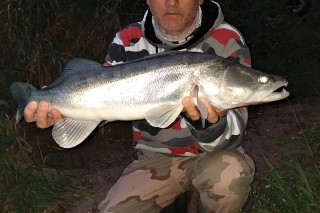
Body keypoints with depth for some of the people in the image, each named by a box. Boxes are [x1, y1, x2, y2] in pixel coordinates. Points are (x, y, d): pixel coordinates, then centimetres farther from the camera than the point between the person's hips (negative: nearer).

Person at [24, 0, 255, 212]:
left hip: (213, 153, -2)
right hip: (158, 155, 3)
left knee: (228, 174, -34)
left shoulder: (226, 41, -17)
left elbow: (233, 132, -22)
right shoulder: (129, 40, -7)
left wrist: (209, 123, -46)